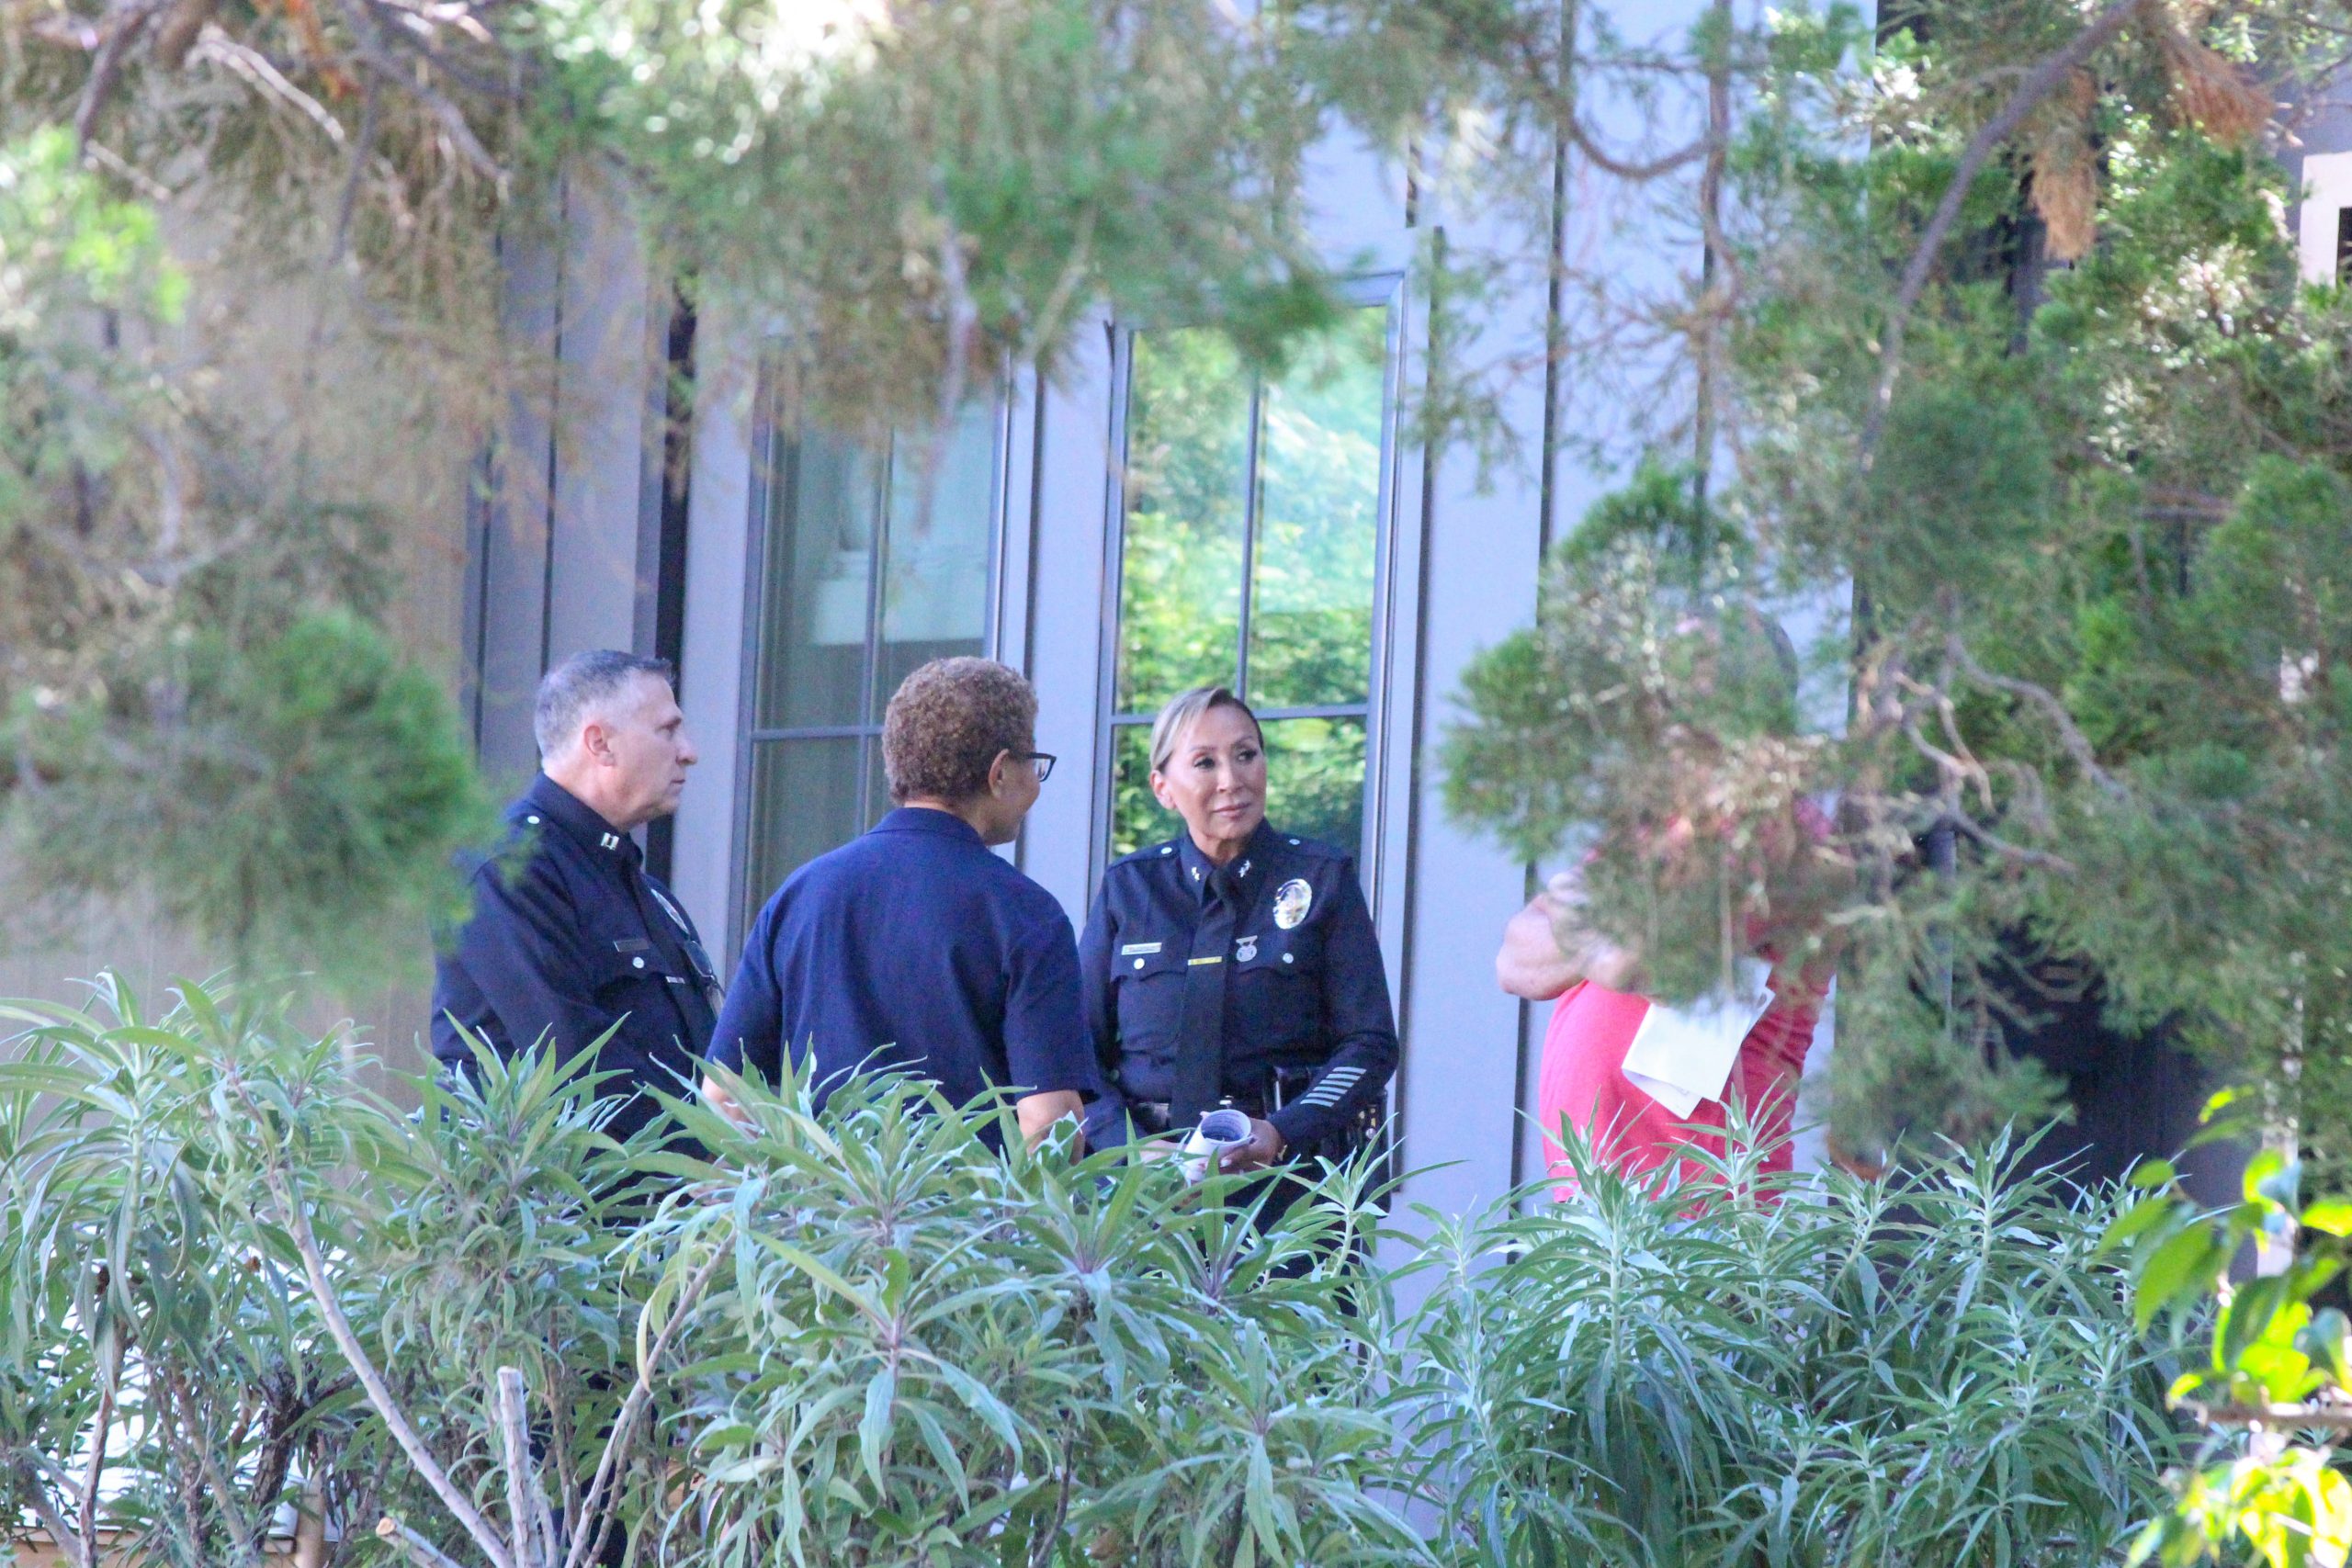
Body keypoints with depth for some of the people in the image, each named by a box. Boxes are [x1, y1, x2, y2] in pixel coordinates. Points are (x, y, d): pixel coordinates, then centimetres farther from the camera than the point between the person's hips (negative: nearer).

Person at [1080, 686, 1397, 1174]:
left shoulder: (1323, 877, 7)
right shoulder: (1127, 887, 11)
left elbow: (1370, 1045, 5)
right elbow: (1081, 1050, 11)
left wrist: (1281, 1134, -11)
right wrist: (1131, 1150, -8)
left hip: (1288, 1176, -1)